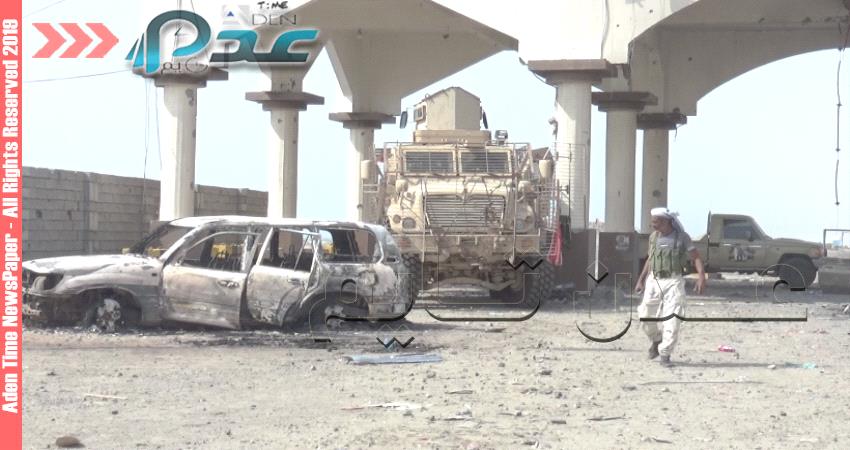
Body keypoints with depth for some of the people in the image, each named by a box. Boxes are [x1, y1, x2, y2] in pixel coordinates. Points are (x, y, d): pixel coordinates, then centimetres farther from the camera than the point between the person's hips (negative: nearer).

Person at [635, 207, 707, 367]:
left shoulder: (682, 237, -4)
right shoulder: (654, 237, 8)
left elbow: (696, 258, -5)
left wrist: (702, 277, -19)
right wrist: (641, 280, 19)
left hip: (673, 282, -4)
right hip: (654, 282, 4)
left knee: (672, 320, -12)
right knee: (647, 317, 3)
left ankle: (665, 355, -5)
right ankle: (656, 340, 32)